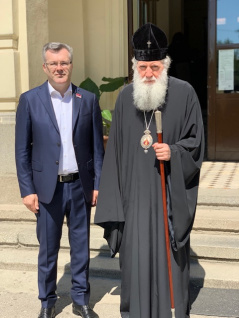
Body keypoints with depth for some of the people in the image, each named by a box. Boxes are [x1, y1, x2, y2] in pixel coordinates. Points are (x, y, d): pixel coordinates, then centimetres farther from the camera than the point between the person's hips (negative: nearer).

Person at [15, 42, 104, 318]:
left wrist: (98, 184, 1)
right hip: (48, 187, -1)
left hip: (80, 186, 2)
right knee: (48, 248, 10)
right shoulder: (29, 100, -2)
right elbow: (22, 150, -2)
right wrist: (27, 190, -5)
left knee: (81, 246, 12)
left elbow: (97, 147, 5)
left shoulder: (88, 99, 2)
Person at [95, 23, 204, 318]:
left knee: (169, 252, 6)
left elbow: (195, 140, 1)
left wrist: (174, 152, -18)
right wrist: (112, 196, 6)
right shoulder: (125, 97, 5)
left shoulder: (184, 93, -4)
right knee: (135, 253, 7)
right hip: (135, 191, 2)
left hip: (169, 192, -2)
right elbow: (116, 148, 8)